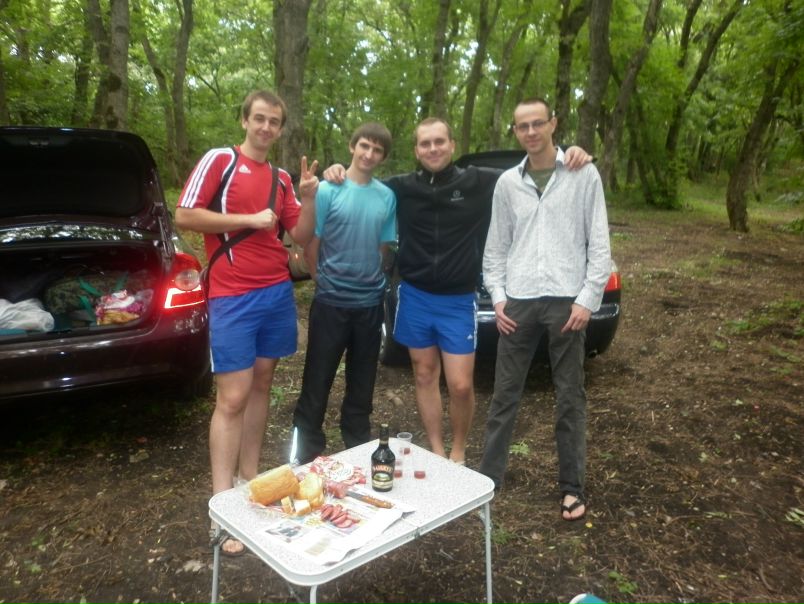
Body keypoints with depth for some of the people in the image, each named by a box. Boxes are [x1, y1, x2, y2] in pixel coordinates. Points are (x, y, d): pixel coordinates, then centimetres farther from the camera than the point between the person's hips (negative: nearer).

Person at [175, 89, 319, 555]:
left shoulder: (282, 178, 14)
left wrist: (309, 198, -5)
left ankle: (250, 478, 24)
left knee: (262, 385, 11)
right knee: (233, 398, -5)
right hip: (233, 296, -6)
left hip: (278, 292, 6)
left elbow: (301, 236, 11)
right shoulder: (220, 160, -2)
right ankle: (223, 504, 3)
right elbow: (185, 216, -9)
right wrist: (250, 220, -12)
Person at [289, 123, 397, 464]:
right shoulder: (327, 190, -8)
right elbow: (310, 246, -5)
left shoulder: (387, 197, 4)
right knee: (318, 378, 5)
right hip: (331, 301, -4)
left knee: (362, 381, 15)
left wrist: (368, 279, 5)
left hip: (370, 302, 4)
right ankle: (307, 448, 21)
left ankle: (358, 445, 31)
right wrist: (326, 281, 2)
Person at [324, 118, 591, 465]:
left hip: (458, 301, -1)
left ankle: (458, 452, 26)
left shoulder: (479, 182, -4)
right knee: (424, 377, 12)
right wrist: (338, 173, -8)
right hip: (415, 297, 2)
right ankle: (436, 451, 29)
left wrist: (567, 156, -12)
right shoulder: (402, 187, -1)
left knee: (461, 385, -1)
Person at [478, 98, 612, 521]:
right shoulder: (507, 182, 10)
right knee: (504, 393, 8)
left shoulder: (583, 175, 2)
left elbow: (599, 243, 0)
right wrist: (497, 296, 2)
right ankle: (488, 476, 20)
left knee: (570, 398, 7)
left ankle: (572, 487, 21)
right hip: (518, 301, 3)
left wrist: (588, 299, -8)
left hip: (566, 300, -2)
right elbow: (496, 246, 12)